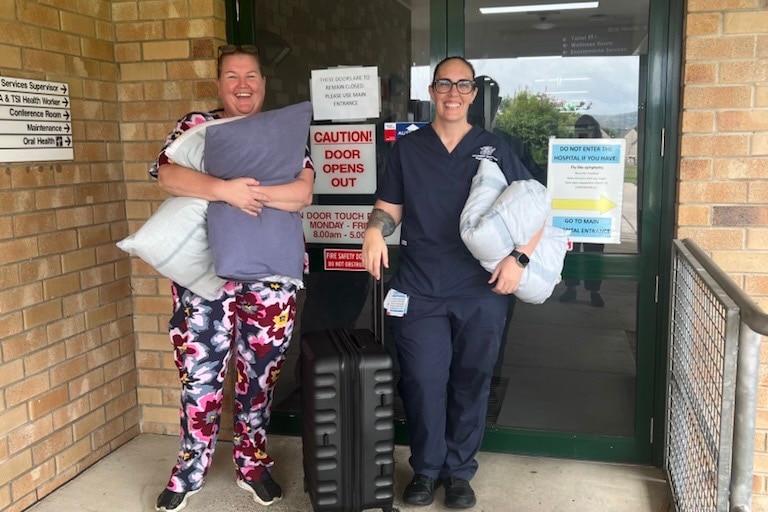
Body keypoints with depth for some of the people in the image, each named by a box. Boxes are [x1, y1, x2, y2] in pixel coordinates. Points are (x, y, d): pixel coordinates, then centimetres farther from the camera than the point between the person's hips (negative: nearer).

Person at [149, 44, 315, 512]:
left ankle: (252, 461, 29)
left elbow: (303, 193, -8)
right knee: (199, 370, 6)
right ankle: (192, 466, 25)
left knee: (261, 371, 11)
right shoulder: (195, 126, 6)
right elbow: (168, 176, -11)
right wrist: (226, 189, -24)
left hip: (270, 273, 1)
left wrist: (250, 191, -20)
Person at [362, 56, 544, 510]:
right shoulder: (407, 148, 8)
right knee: (423, 383, 2)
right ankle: (426, 469, 23)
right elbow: (389, 207, 9)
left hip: (482, 291, 0)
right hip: (419, 290, 0)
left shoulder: (495, 149, 6)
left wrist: (520, 257, -9)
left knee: (471, 384, 8)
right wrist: (375, 230, -13)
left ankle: (460, 471, 25)